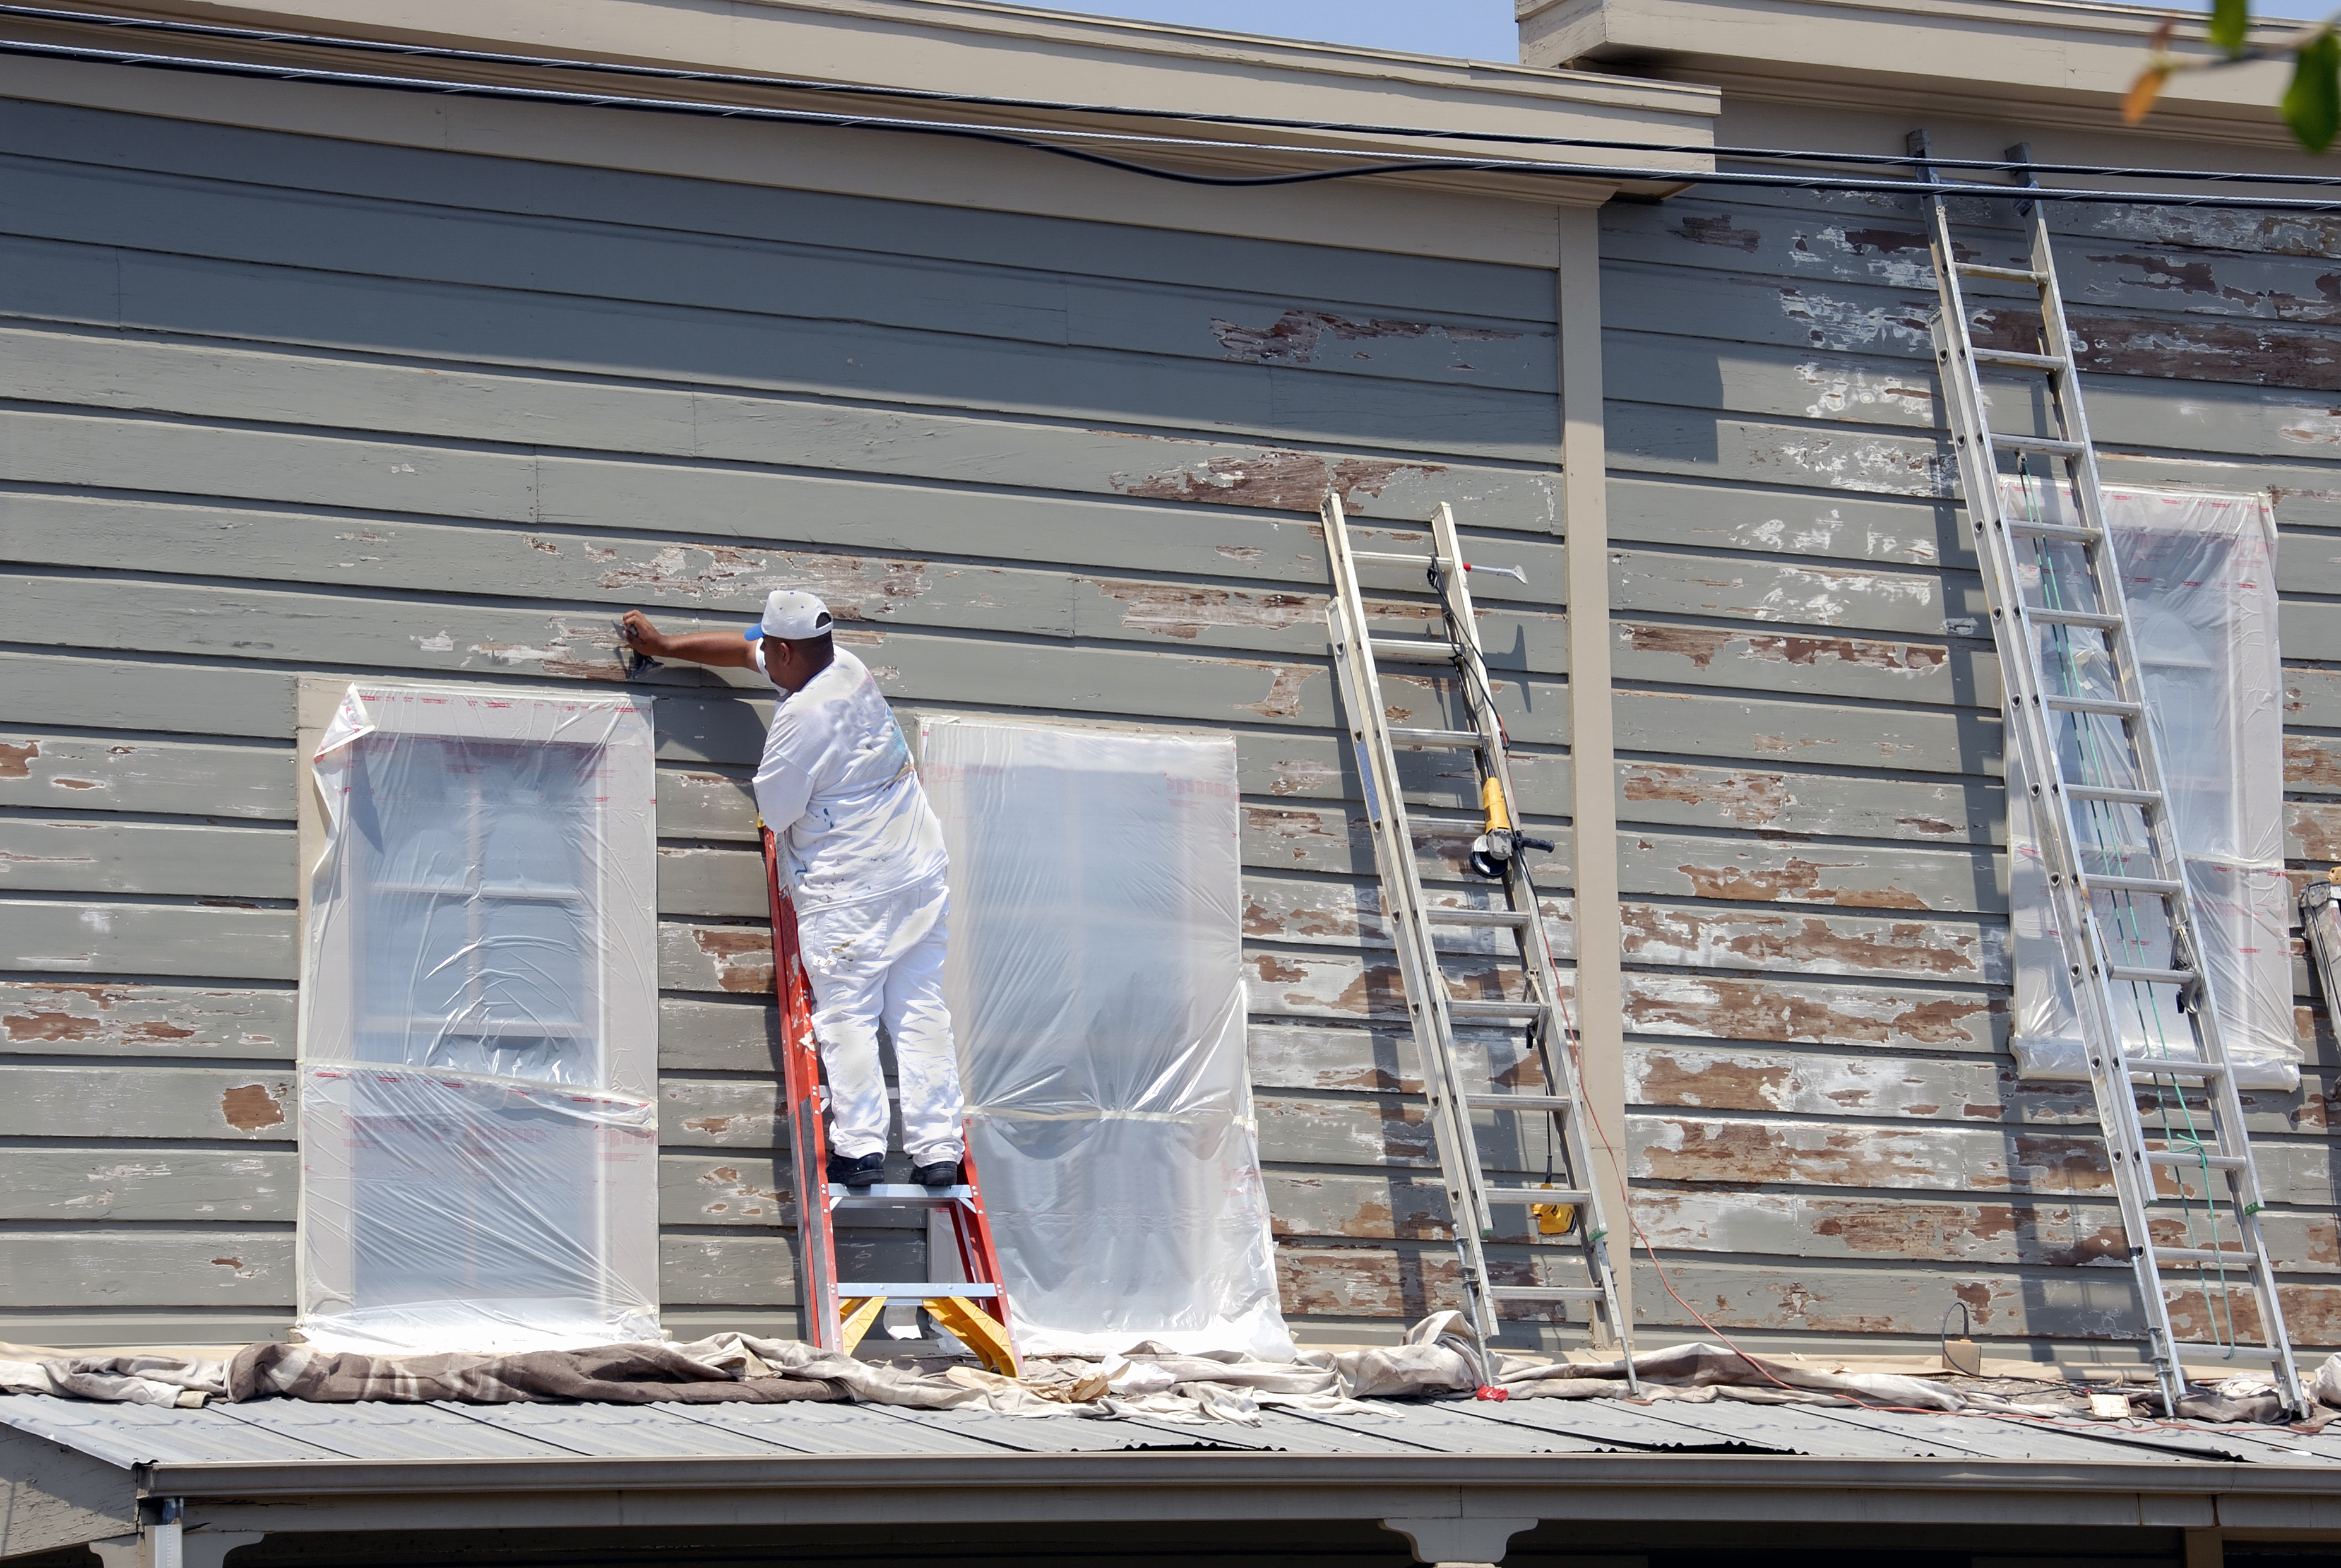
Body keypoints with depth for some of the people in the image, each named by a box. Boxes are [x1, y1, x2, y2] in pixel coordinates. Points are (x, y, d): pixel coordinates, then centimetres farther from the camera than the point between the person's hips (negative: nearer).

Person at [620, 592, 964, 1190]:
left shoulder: (801, 717, -16)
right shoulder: (847, 666, 8)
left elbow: (774, 813, -7)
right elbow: (745, 650, 22)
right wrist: (664, 645, 29)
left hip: (850, 891, -8)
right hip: (921, 876, 8)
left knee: (846, 1016, -2)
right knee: (919, 1011, 5)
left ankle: (859, 1145, -7)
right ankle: (938, 1151, 2)